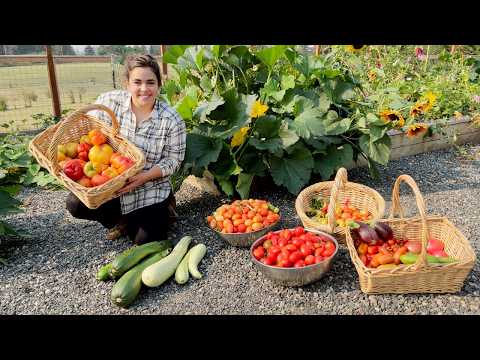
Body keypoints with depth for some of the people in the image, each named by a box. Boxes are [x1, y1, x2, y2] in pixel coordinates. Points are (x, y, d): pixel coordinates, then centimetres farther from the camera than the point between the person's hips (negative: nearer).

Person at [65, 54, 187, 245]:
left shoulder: (172, 120, -17)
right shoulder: (109, 101, -11)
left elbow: (173, 160, -11)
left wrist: (143, 177, -25)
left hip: (150, 189, -2)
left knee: (146, 240, -11)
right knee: (76, 204, -18)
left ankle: (161, 211, 25)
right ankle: (122, 219, 11)